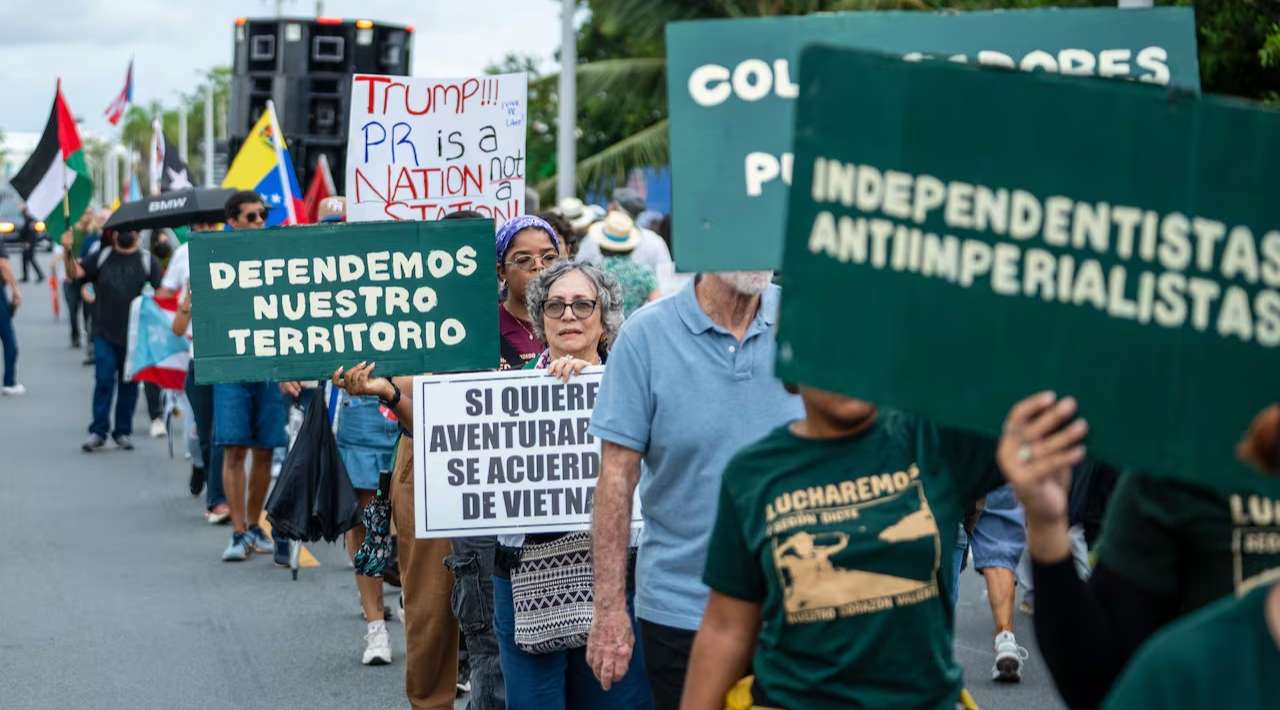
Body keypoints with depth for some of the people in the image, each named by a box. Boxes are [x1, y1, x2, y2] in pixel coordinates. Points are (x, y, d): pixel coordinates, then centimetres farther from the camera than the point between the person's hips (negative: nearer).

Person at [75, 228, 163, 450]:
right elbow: (76, 273, -3)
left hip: (133, 334, 0)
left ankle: (123, 432, 15)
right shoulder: (102, 257, 7)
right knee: (104, 381, -4)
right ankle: (98, 431, 1)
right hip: (104, 333, 0)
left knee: (128, 383, 6)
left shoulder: (146, 260, 5)